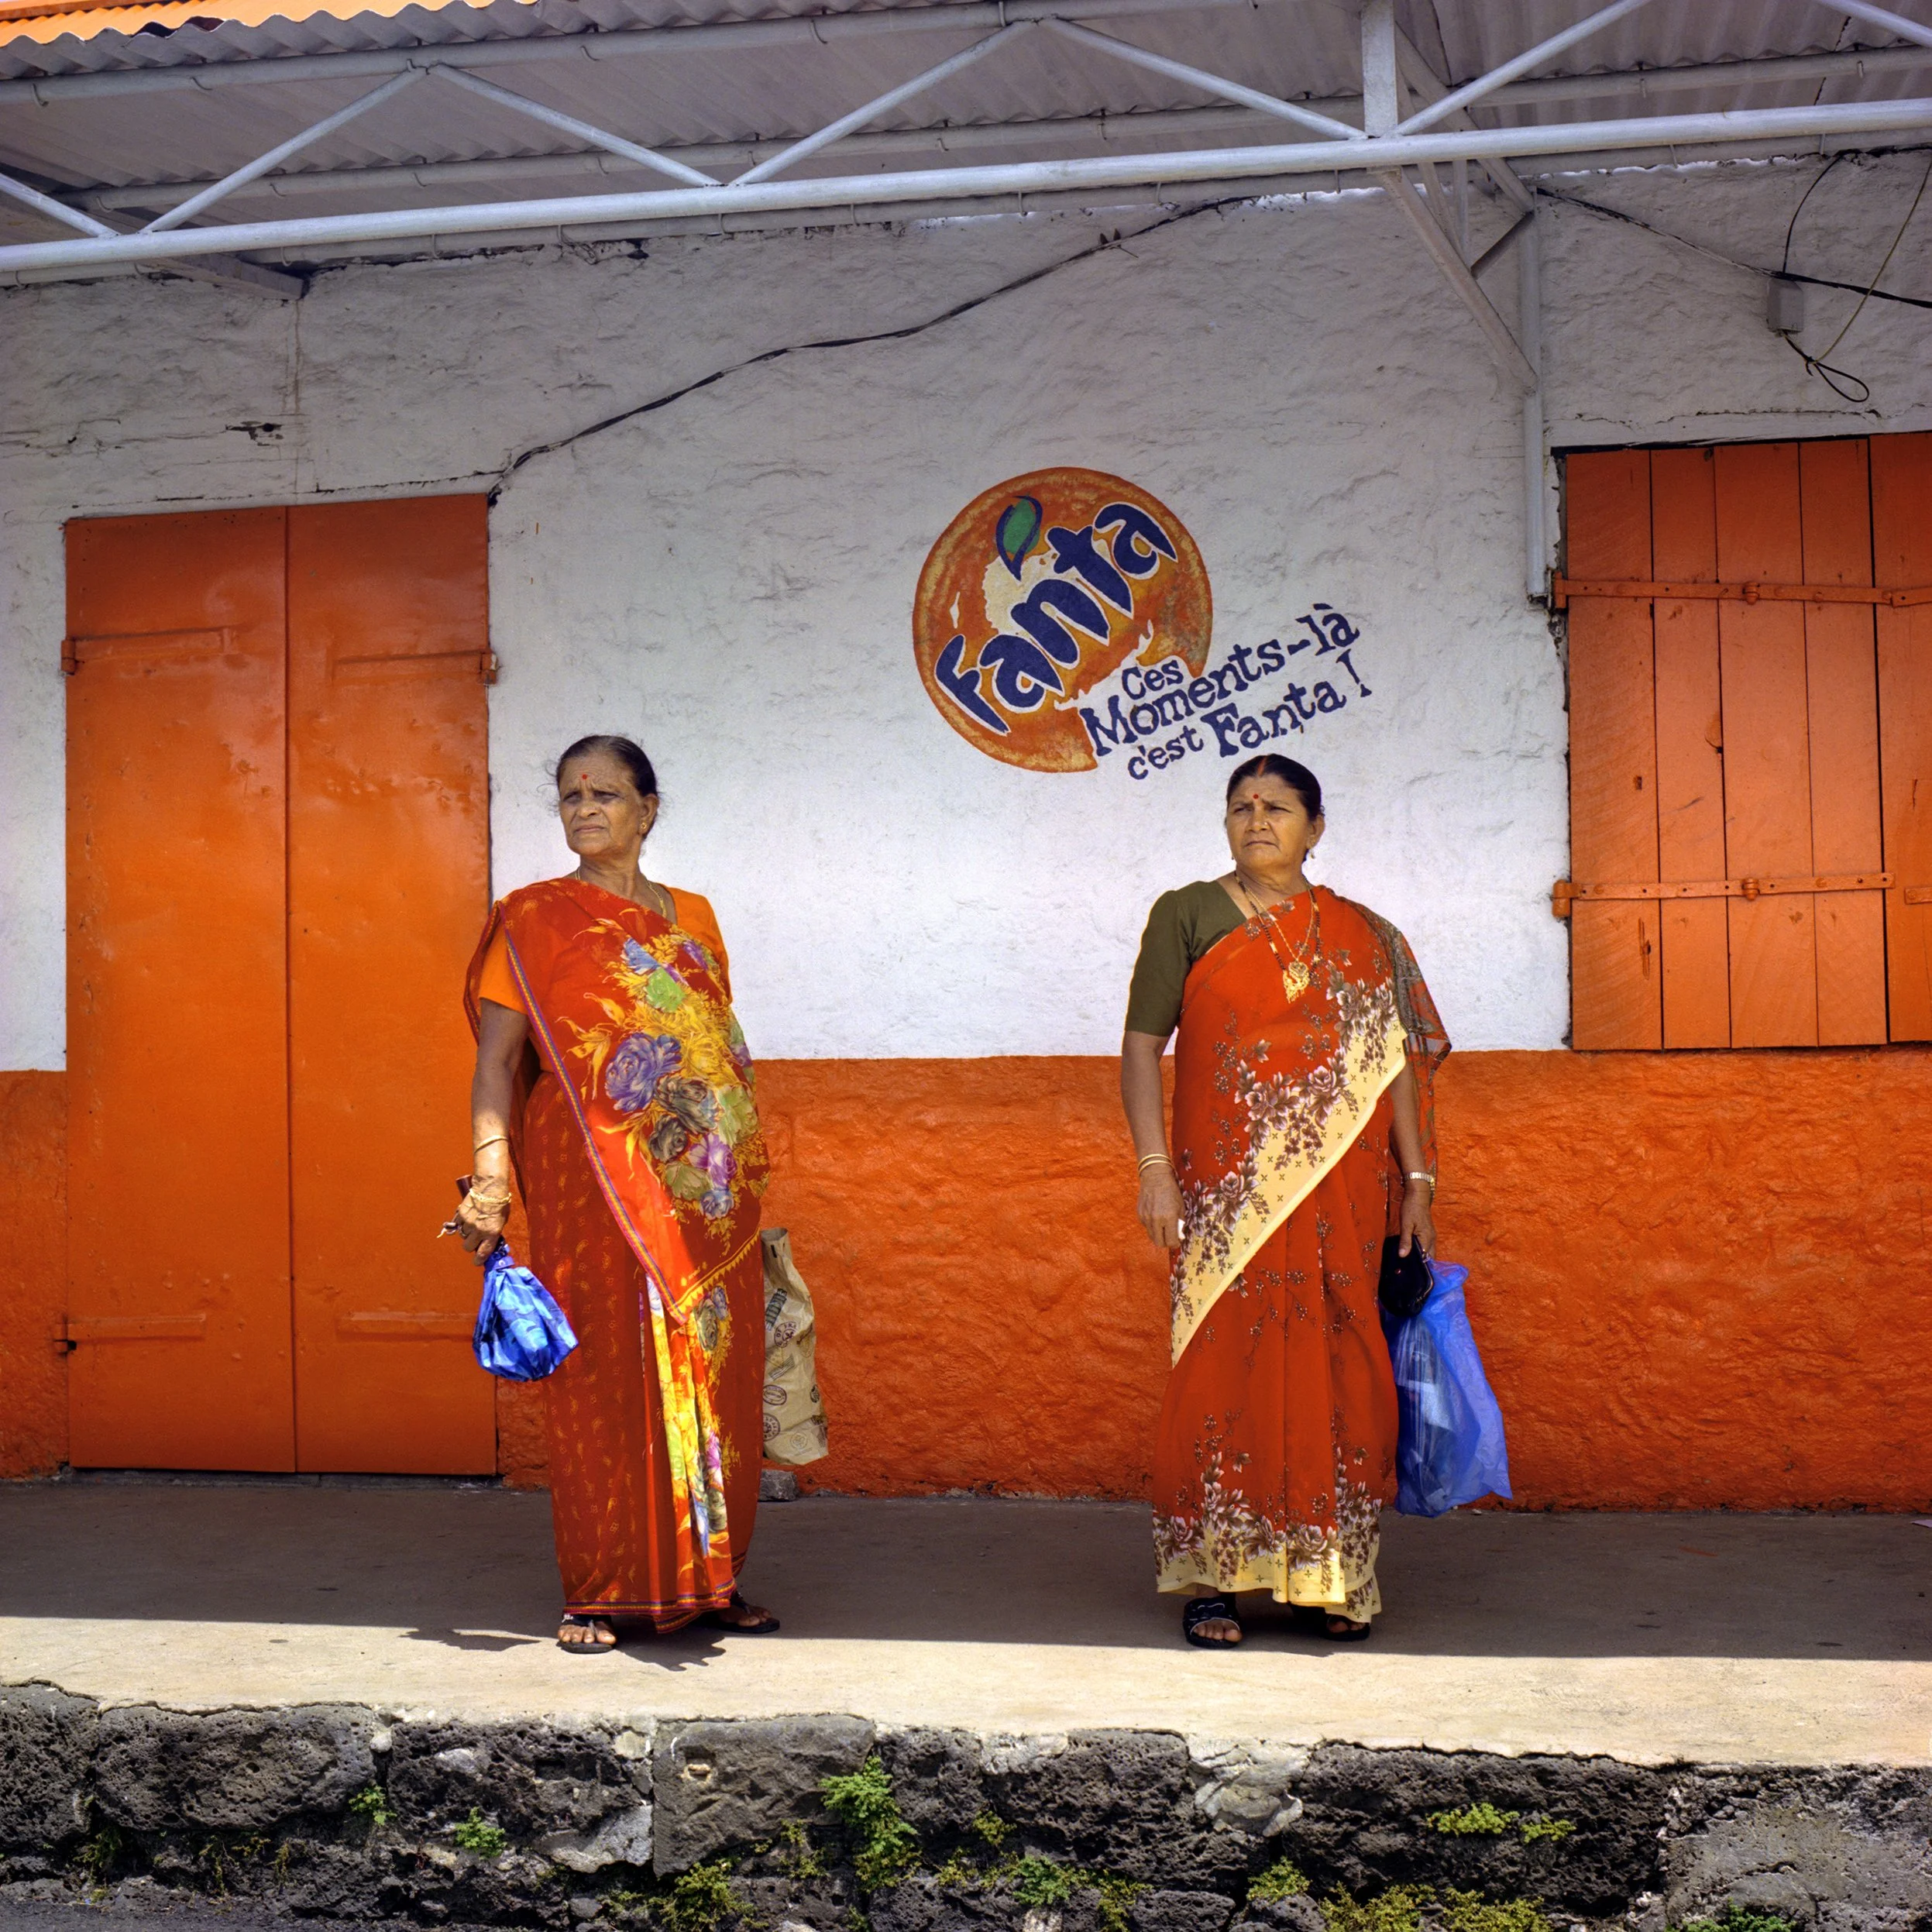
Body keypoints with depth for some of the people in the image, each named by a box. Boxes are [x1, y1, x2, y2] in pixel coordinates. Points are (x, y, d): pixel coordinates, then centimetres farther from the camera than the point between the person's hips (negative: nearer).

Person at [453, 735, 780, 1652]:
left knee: (715, 1381, 7)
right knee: (604, 1384, -3)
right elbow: (496, 1059, -6)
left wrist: (749, 1184, 15)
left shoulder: (692, 916, 14)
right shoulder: (535, 919, 1)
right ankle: (603, 1593, 8)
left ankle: (709, 1576, 19)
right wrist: (491, 1178, -19)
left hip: (708, 1197, 4)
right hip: (594, 1192, -4)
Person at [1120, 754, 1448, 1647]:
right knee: (1221, 1370, -3)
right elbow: (1141, 1045, 2)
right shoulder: (1185, 916, 6)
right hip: (1226, 1194, -2)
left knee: (1334, 1373, 3)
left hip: (1339, 1196, 2)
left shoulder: (1362, 937, 11)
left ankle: (1332, 1577, 13)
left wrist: (1417, 1181, 4)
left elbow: (1398, 1063, 10)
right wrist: (1154, 1167, -8)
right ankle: (1210, 1576, 4)